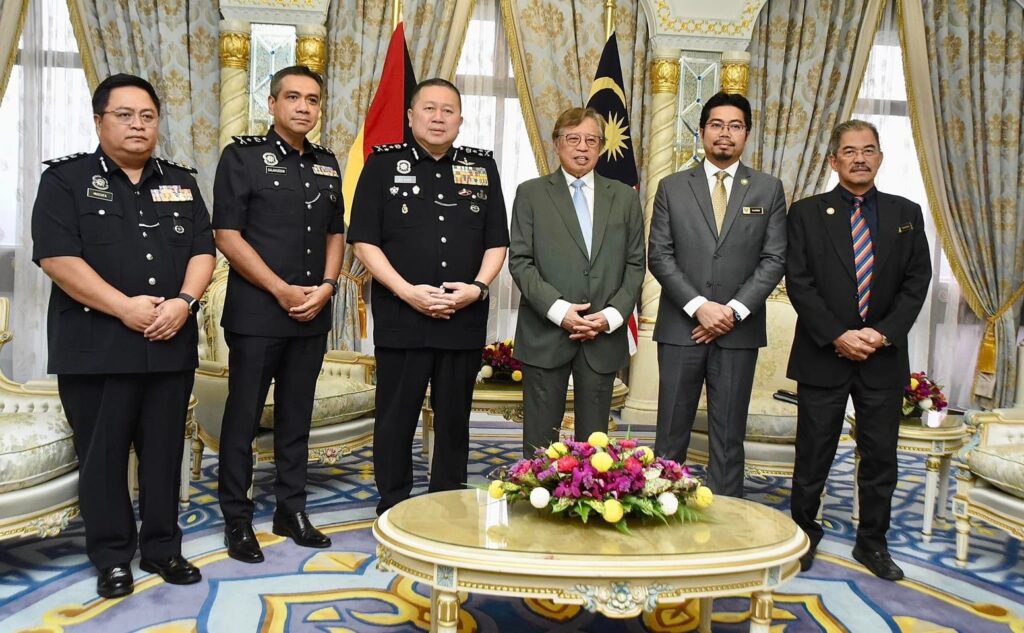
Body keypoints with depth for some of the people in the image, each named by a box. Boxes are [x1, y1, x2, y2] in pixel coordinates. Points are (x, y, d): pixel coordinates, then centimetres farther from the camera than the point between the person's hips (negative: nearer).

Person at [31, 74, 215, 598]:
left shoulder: (180, 182, 12)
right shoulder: (66, 179, 0)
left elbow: (203, 250, 7)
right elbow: (56, 256, -10)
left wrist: (184, 301, -12)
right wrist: (125, 307, -17)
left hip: (171, 345, 3)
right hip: (96, 347, -3)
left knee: (165, 453, 9)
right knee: (102, 455, 5)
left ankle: (162, 548, 22)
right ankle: (111, 558, 18)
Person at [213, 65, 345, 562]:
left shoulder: (326, 164, 13)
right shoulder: (243, 156, -3)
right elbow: (227, 236, -9)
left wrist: (325, 287, -2)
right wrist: (281, 290, -14)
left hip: (313, 314, 5)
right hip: (256, 312, -5)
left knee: (296, 417, 13)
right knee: (243, 418, 3)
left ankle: (291, 511, 24)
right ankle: (237, 520, 15)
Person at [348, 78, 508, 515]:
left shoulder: (482, 167, 11)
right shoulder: (384, 164, 3)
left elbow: (496, 241, 10)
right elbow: (364, 240, -2)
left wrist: (478, 287, -7)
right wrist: (407, 291, -13)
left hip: (465, 318, 3)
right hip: (400, 316, -2)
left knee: (454, 419, 10)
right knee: (396, 418, 6)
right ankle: (393, 509, 19)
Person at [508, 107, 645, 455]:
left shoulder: (625, 197, 11)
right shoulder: (531, 193, 5)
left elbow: (635, 265, 8)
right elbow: (520, 261, -2)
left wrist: (612, 315, -6)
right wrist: (558, 309, -13)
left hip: (604, 336, 2)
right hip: (545, 334, -2)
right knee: (540, 439, 4)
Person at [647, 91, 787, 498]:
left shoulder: (768, 189, 8)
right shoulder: (672, 188, 6)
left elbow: (774, 259, 1)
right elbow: (659, 256, -1)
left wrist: (734, 310, -10)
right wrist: (700, 306, -12)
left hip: (738, 330, 1)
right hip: (680, 327, 0)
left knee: (729, 434, 7)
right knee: (671, 434, 5)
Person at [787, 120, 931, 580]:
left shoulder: (906, 214, 8)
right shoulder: (806, 214, 0)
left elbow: (916, 283, 2)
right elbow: (799, 283, -6)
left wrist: (883, 333, -11)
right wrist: (837, 336, -15)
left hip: (884, 357, 2)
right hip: (823, 355, -2)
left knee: (880, 456, 10)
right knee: (813, 455, 7)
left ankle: (872, 542, 25)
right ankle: (803, 535, 23)